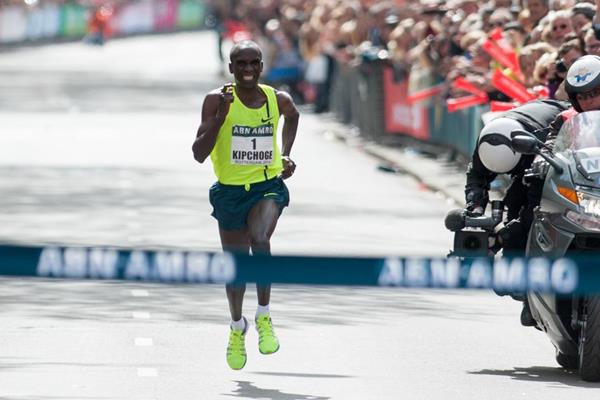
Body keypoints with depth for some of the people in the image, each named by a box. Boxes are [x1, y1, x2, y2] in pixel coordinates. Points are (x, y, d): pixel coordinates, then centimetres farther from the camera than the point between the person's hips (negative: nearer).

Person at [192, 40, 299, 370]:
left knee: (260, 238, -31)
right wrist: (220, 116, -28)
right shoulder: (217, 100, -12)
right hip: (230, 191, 0)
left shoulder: (279, 100, -4)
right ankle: (237, 327, 40)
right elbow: (198, 154, -18)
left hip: (268, 186, 0)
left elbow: (292, 117, 23)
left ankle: (263, 316, -17)